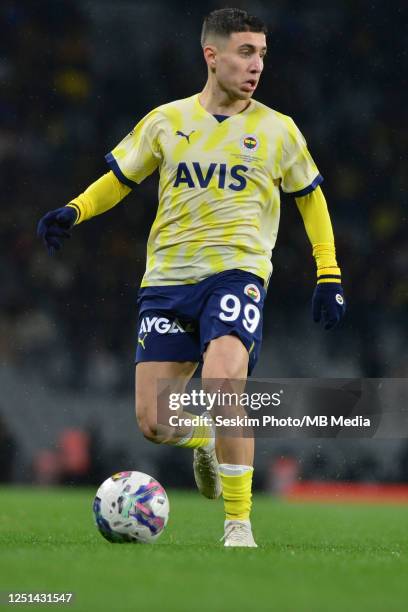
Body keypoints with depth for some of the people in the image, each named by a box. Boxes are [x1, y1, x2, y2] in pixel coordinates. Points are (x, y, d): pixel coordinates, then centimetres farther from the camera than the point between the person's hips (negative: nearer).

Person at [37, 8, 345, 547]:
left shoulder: (277, 130, 7)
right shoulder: (166, 121, 8)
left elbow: (310, 197, 18)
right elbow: (118, 179, 18)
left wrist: (329, 275, 13)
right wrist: (73, 211, -1)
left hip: (237, 271, -2)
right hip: (168, 277, 2)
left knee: (223, 382, -30)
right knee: (152, 422, -5)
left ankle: (239, 523, -17)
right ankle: (205, 440, 33)